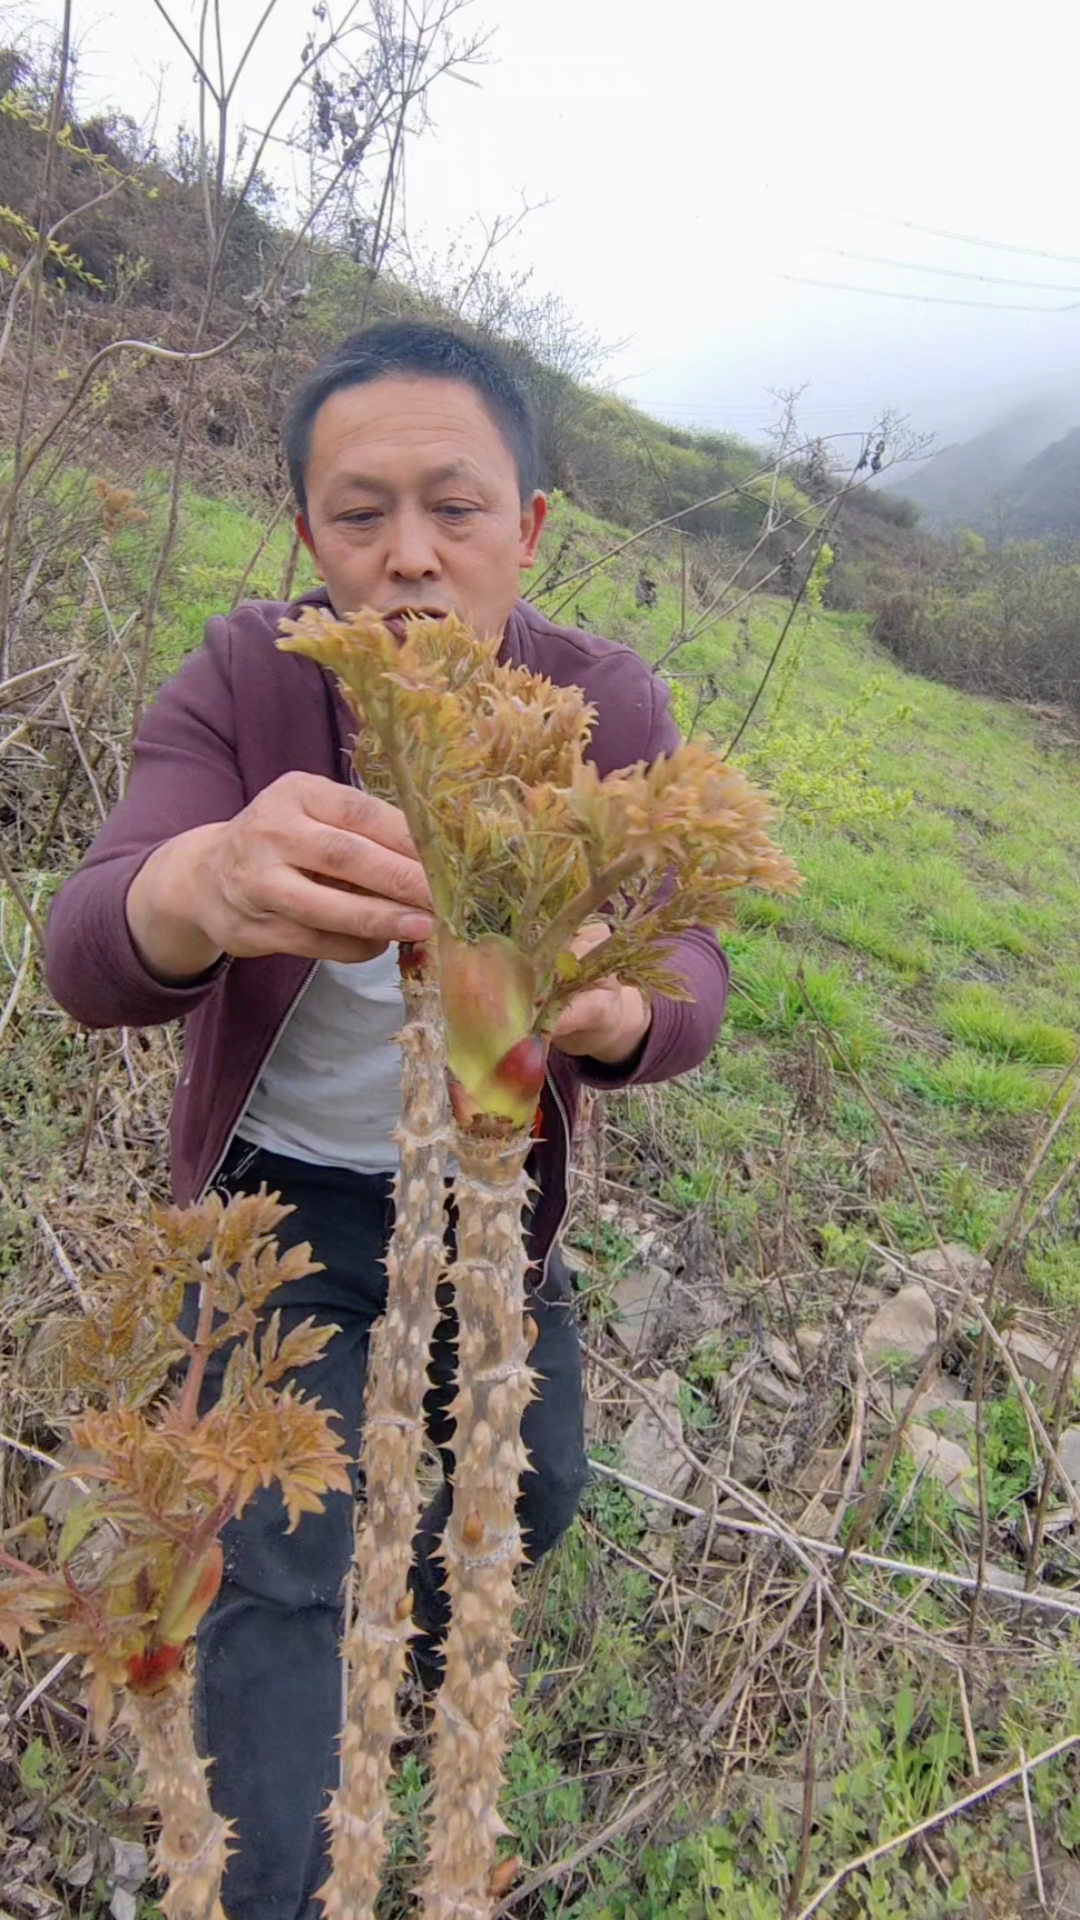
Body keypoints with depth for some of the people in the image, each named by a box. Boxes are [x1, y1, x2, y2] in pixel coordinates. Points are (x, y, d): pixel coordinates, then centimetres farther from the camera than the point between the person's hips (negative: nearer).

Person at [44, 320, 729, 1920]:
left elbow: (688, 981, -28)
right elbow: (90, 957, -35)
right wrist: (203, 885, -59)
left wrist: (599, 1006, -53)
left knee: (532, 1490, 20)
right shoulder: (245, 681, -23)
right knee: (282, 1576, -4)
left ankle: (413, 1639, 56)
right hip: (282, 1194, -3)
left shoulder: (606, 707, -19)